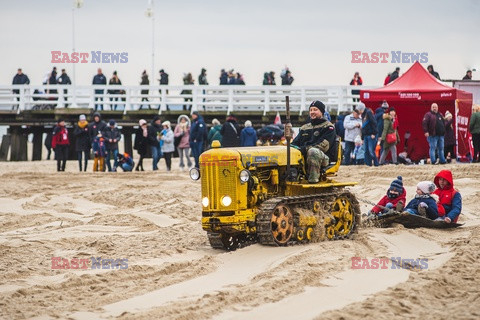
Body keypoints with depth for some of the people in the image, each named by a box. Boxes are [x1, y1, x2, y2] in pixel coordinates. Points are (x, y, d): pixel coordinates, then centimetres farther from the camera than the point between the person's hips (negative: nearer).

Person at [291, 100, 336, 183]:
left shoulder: (328, 127, 4)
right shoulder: (304, 128, 25)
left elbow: (324, 145, -11)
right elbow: (296, 142, 20)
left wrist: (305, 149, -21)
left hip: (324, 157, -5)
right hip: (304, 156, 5)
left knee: (313, 151, -40)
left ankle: (313, 179, -43)